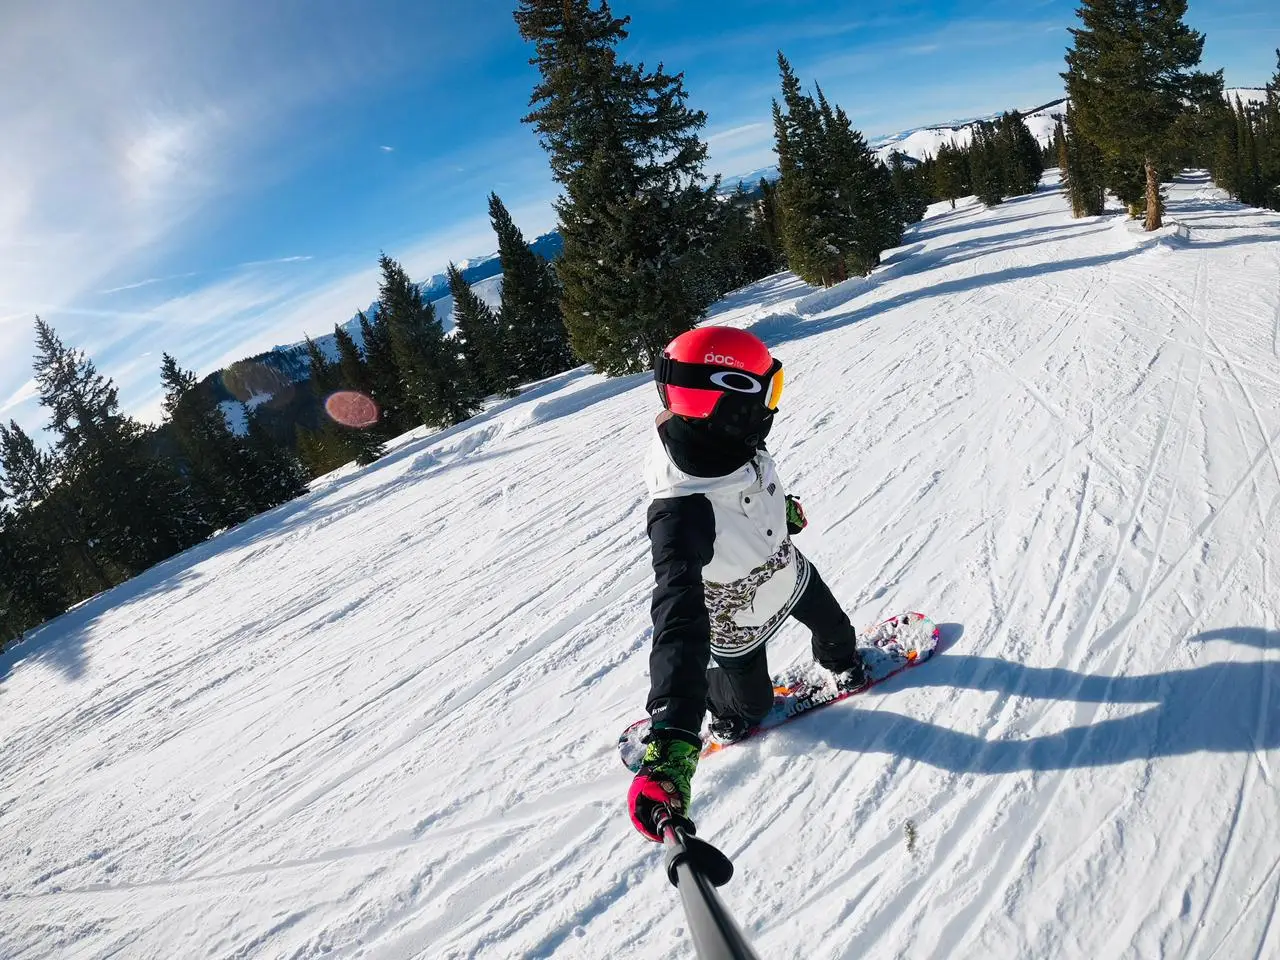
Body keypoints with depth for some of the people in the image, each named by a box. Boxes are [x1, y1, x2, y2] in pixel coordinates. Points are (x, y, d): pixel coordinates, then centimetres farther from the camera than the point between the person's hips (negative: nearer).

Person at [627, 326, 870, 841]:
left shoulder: (731, 444, -26)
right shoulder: (680, 511, -49)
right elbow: (679, 623, -59)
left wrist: (784, 506, 22)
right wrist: (670, 742, -68)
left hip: (787, 569, 6)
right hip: (737, 620, -6)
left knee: (832, 624, 31)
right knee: (751, 701, 20)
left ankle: (842, 662, 66)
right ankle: (727, 714, 55)